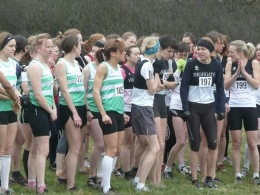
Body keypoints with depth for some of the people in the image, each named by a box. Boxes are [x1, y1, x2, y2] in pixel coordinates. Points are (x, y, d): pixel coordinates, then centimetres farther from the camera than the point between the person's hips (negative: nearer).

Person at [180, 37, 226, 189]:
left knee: (213, 143, 0)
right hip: (193, 107, -3)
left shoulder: (216, 66, -1)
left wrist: (221, 109, -1)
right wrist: (186, 109, -14)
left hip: (208, 108, 3)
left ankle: (210, 178, 12)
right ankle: (194, 179, 7)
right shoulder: (191, 65, -9)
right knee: (195, 143, 0)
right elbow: (184, 87, -8)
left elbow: (220, 88, 5)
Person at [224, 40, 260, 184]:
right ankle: (237, 174, 10)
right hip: (234, 107, 2)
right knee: (236, 142, 4)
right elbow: (226, 86, -3)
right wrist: (237, 72, -14)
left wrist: (244, 71, -13)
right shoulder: (230, 65, 4)